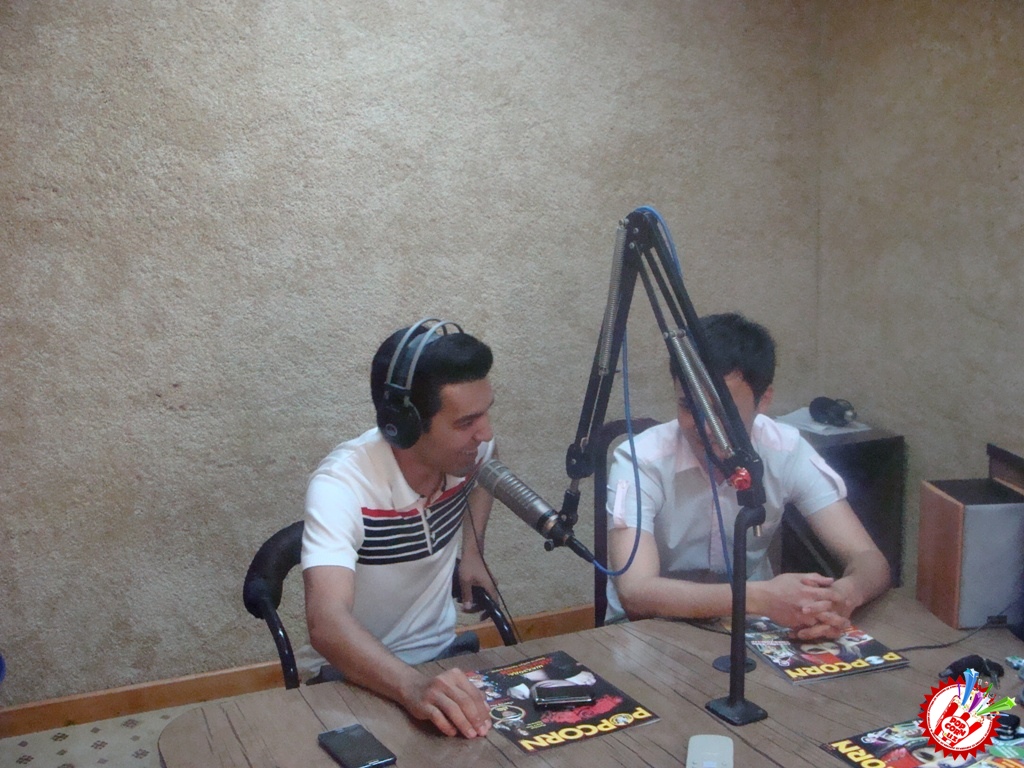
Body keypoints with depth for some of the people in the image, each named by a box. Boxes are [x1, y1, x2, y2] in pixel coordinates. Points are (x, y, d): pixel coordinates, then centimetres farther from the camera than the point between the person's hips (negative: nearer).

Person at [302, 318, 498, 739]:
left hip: (444, 655, 5)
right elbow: (327, 623, -41)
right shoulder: (342, 487, -28)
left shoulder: (466, 446, -11)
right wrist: (414, 686, -56)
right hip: (363, 676, -5)